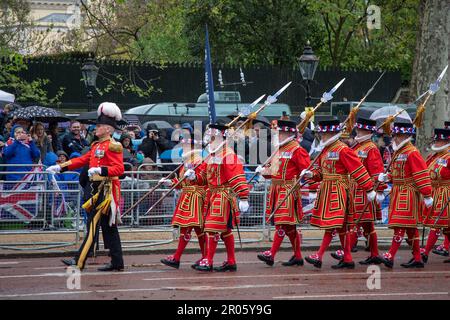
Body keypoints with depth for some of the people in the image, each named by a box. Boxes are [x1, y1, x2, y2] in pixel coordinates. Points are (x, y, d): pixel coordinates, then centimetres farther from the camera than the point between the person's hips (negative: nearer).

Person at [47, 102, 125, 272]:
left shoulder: (112, 146, -11)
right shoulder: (97, 145, 17)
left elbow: (119, 168, -19)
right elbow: (82, 160, 22)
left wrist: (100, 170, -30)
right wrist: (59, 167, 19)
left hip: (106, 190, -9)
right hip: (98, 188, 9)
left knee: (93, 224, -8)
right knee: (108, 227, 9)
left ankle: (79, 261, -9)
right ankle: (117, 262, 12)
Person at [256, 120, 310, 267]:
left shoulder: (297, 150, -9)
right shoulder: (279, 149, 17)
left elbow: (306, 170, -13)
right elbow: (273, 171, 23)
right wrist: (264, 171, 4)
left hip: (288, 191, -9)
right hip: (277, 189, 9)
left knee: (281, 223, -10)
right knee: (289, 226, 12)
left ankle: (271, 255, -14)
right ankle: (297, 256, 18)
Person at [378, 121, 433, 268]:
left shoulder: (412, 153, -15)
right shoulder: (397, 152, 14)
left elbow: (422, 174, -18)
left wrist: (427, 195, -21)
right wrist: (387, 177, 4)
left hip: (408, 194, -10)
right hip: (398, 194, 10)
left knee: (400, 225, -11)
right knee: (411, 228, 12)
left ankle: (390, 257, -16)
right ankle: (417, 259, 16)